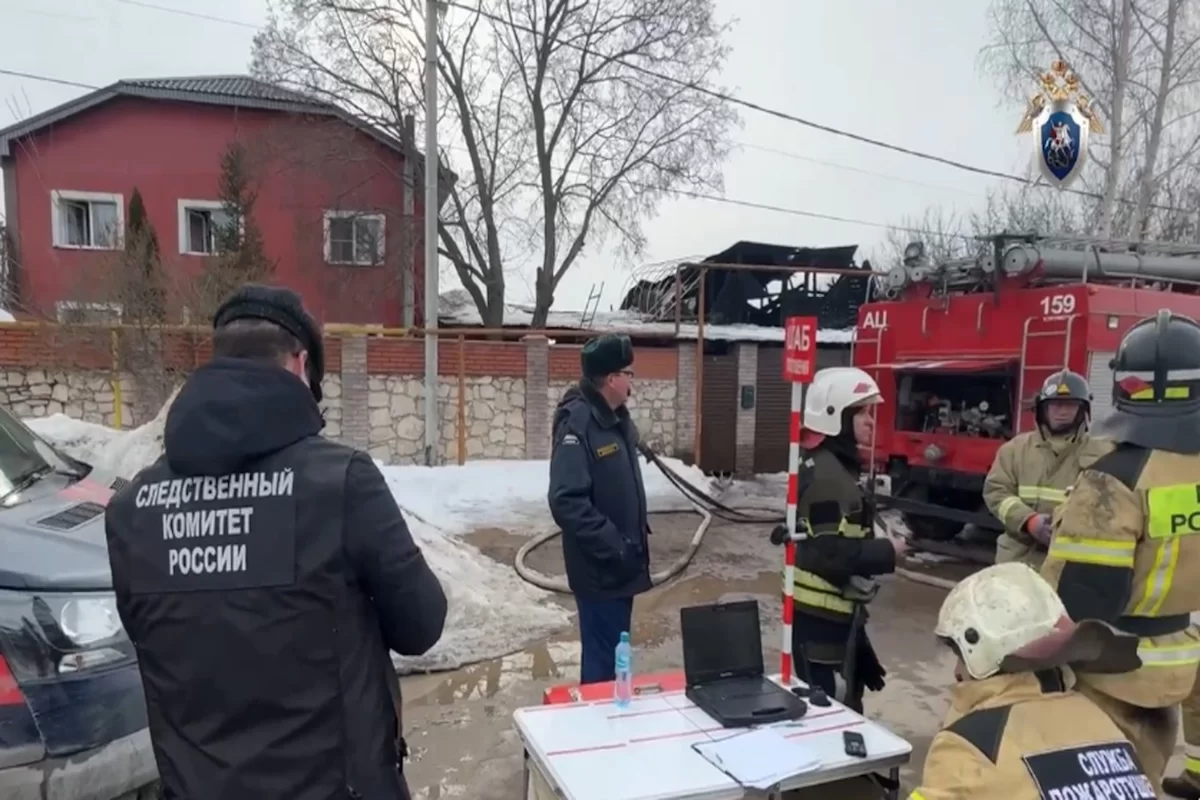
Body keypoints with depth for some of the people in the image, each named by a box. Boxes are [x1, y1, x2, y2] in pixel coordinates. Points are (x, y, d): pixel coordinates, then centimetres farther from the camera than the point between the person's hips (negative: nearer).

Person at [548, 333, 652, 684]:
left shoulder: (617, 419, 9)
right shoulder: (577, 425, -21)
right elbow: (567, 502, -27)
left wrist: (635, 539, 14)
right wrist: (614, 546, -25)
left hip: (622, 564, 9)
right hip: (600, 568, -9)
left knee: (614, 652, 20)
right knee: (602, 659, 0)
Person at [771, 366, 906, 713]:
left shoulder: (831, 466, 13)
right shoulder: (827, 475, -21)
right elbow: (833, 554, -27)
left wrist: (877, 547, 11)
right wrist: (887, 552, -14)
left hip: (830, 613, 11)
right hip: (823, 617, -11)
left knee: (840, 705, 21)